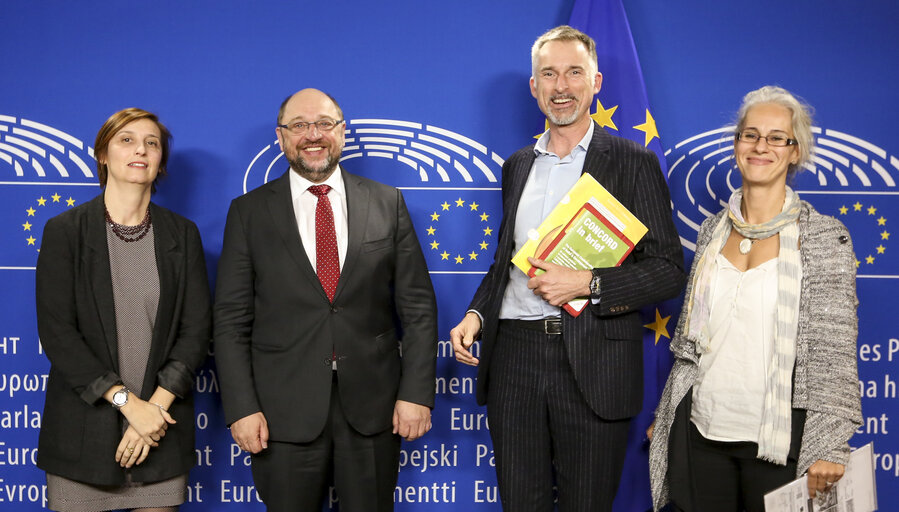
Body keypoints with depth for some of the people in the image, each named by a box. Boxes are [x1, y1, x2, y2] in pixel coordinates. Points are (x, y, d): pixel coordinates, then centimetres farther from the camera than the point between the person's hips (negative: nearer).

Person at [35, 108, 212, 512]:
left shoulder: (182, 235, 8)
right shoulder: (64, 231, 1)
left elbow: (196, 329, 2)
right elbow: (56, 331, -7)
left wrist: (156, 405, -10)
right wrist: (128, 402, -13)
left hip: (161, 428, 2)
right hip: (82, 429, -1)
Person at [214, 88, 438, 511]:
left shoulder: (387, 203, 4)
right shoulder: (249, 212, 2)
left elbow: (417, 305, 3)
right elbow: (231, 318, 0)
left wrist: (416, 393, -4)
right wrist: (241, 407, -8)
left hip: (372, 403, 1)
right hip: (284, 410, -1)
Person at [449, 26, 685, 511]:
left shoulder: (633, 162, -1)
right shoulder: (516, 165, 15)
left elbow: (668, 269, -5)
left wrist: (585, 283, -17)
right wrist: (476, 315, 4)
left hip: (593, 362, -4)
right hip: (514, 356, 4)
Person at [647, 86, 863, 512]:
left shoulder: (824, 237, -6)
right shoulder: (713, 230, 8)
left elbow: (833, 352, -9)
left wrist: (829, 448, -16)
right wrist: (664, 419, 15)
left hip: (779, 438, -4)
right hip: (700, 431, 4)